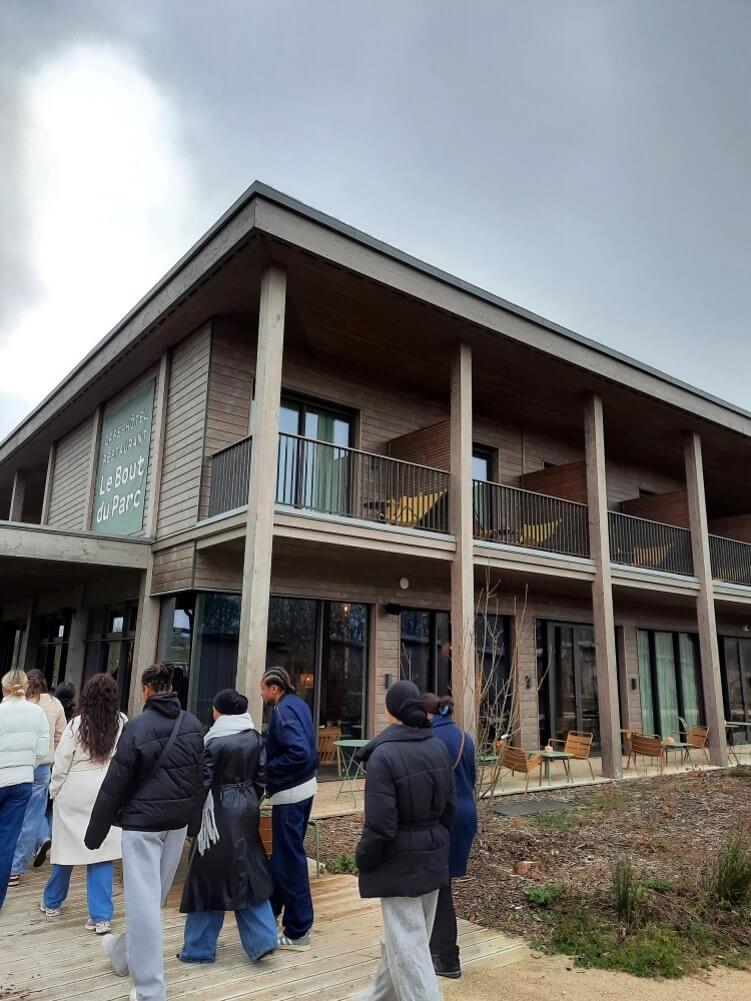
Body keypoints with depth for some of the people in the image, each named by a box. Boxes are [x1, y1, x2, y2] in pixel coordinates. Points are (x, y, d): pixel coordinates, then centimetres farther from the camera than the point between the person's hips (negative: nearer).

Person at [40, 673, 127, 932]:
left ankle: (52, 903, 37)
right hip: (107, 796, 1)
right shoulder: (123, 724, -6)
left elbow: (62, 763, -4)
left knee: (65, 847, 16)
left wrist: (55, 791, 10)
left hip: (74, 794, -1)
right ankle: (101, 917, 5)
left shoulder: (78, 724, -10)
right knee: (101, 852, 5)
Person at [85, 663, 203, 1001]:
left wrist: (95, 831, -2)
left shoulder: (138, 726, -16)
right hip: (178, 821, 6)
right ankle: (125, 952, 44)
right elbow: (200, 777, 6)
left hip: (142, 822, -6)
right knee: (153, 896, 21)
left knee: (143, 900, 2)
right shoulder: (194, 725, 0)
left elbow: (114, 784, -12)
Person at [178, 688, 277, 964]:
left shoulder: (213, 742, -14)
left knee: (210, 878, 7)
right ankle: (262, 939, 14)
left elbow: (203, 783, -12)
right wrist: (251, 803, 16)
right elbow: (261, 777, 4)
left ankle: (199, 948, 20)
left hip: (219, 811, -5)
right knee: (247, 874, 16)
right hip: (247, 810, 5)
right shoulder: (255, 738, 1)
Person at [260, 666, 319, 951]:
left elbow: (299, 752, -30)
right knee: (283, 852, 23)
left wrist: (268, 768, -17)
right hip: (304, 786, 10)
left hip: (289, 792, -10)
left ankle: (298, 932, 12)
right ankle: (272, 906, 41)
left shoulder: (283, 711, -20)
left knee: (290, 858, 2)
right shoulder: (298, 704, 8)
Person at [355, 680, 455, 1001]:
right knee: (400, 939, 23)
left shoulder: (383, 754, -22)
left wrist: (363, 859, -5)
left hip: (400, 862, -7)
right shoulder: (438, 747, -2)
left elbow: (380, 824, -22)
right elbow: (448, 808, 7)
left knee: (408, 948, 5)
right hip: (433, 857, 7)